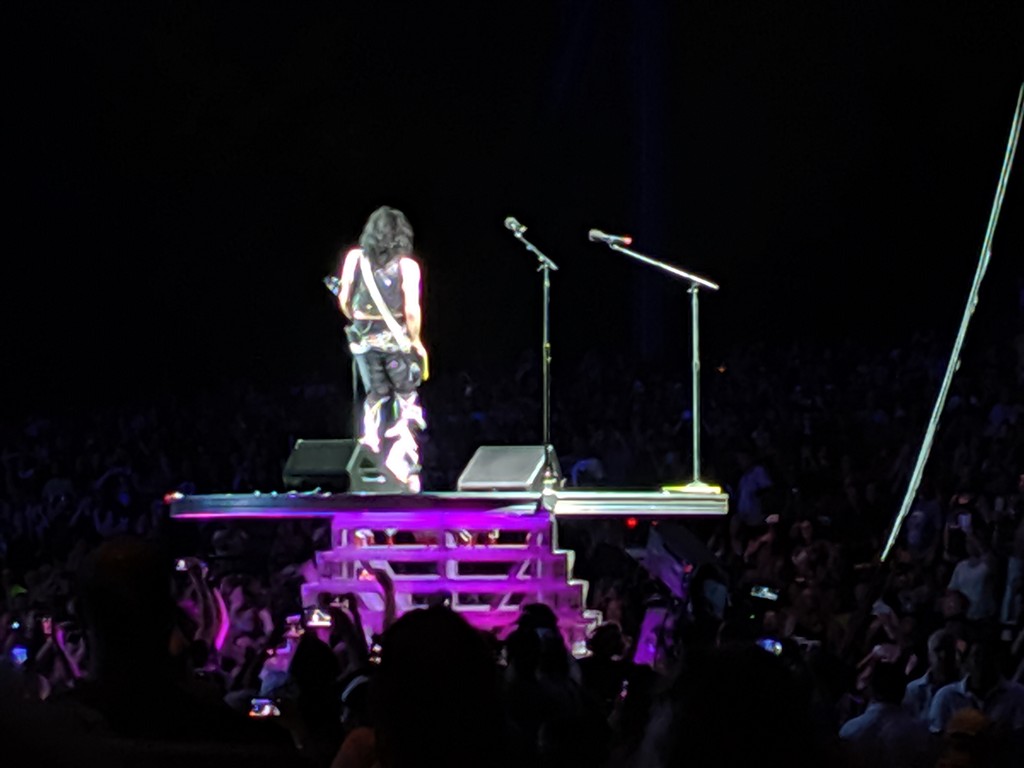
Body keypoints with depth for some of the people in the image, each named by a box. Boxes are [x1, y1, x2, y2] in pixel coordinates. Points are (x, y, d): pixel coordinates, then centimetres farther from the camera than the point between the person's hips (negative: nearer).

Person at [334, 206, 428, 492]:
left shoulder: (354, 258, -2)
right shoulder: (407, 265, -11)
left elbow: (344, 299, 1)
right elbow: (412, 310, -14)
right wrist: (415, 340, 1)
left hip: (362, 338, 3)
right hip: (396, 340, -3)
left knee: (375, 394, 20)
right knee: (407, 396, 9)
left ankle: (370, 436, 6)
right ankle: (400, 455, -2)